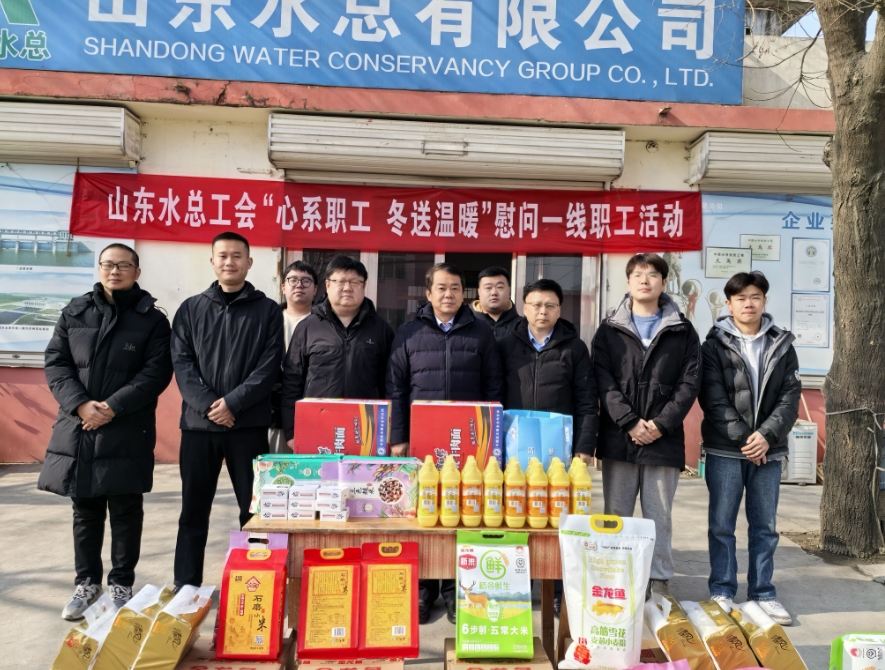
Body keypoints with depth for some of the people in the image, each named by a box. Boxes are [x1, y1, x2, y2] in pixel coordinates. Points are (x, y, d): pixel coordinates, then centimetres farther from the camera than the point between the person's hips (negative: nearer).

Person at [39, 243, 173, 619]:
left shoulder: (152, 320, 0)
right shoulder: (74, 313, 10)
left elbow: (156, 372, -8)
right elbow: (55, 363, 4)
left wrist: (113, 407, -17)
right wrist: (80, 404, -12)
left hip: (128, 432, -3)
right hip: (77, 429, 3)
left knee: (126, 511, 6)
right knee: (85, 510, 14)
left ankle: (121, 583, 21)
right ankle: (87, 582, 28)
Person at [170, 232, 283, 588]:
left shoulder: (268, 311, 4)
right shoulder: (191, 309, 10)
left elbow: (269, 366, -4)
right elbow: (181, 363, 1)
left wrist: (232, 403, -15)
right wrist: (208, 405, -13)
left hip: (249, 424, -2)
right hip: (199, 423, 2)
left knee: (254, 508, 5)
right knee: (194, 510, 10)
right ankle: (186, 587, 23)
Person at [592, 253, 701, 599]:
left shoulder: (682, 331, 8)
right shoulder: (609, 329, 8)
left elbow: (689, 382, 1)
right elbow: (603, 379, -2)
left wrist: (662, 424, -11)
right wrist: (629, 422, -13)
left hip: (664, 439, 0)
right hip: (618, 438, 1)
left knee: (659, 516, 7)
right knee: (616, 515, 7)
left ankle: (659, 580, 19)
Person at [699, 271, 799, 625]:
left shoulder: (781, 345, 7)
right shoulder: (715, 345, 0)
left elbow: (790, 397, 0)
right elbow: (713, 399, -6)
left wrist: (767, 436, -13)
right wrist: (743, 438, -13)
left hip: (768, 449, 2)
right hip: (725, 450, -2)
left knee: (765, 526, 11)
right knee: (722, 524, 4)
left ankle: (763, 593, 23)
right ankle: (722, 591, 16)